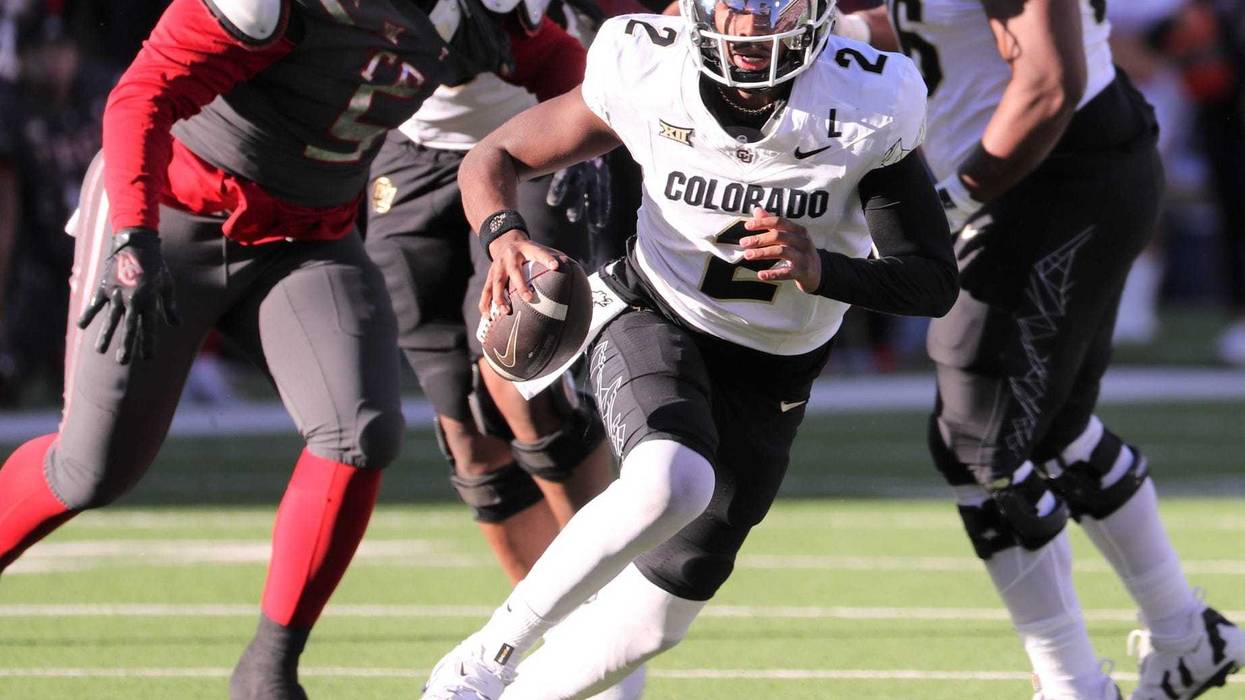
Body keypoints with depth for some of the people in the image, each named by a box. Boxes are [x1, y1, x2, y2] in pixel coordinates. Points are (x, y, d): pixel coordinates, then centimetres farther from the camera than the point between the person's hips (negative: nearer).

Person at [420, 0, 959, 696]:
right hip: (652, 322, -3)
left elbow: (936, 284, -18)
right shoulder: (647, 71, -20)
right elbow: (492, 161, -8)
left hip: (771, 374, 3)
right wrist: (506, 235, -31)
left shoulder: (868, 103, -22)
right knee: (672, 483, -36)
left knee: (654, 620, 6)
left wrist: (820, 268, -37)